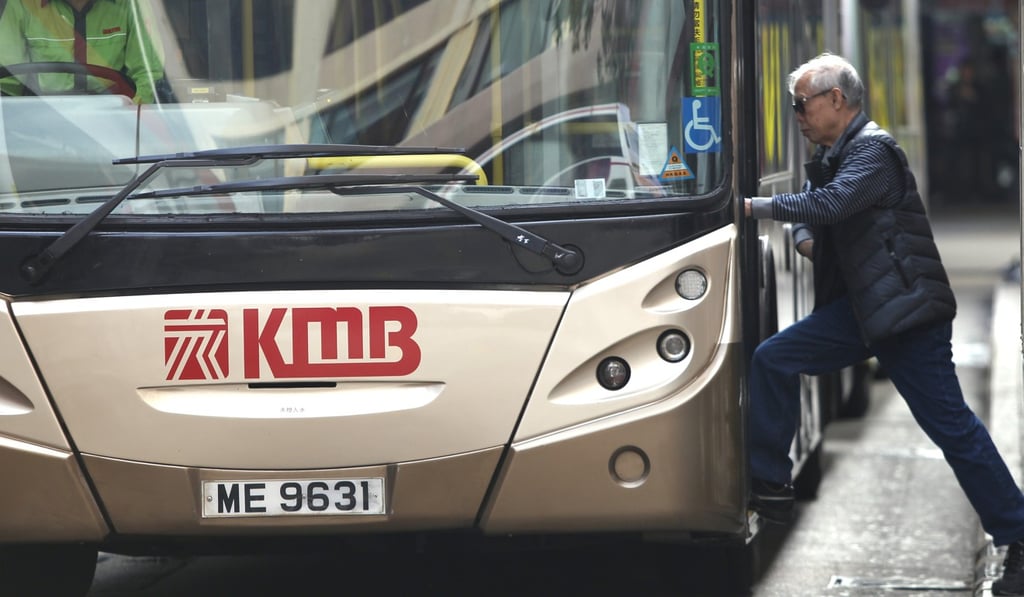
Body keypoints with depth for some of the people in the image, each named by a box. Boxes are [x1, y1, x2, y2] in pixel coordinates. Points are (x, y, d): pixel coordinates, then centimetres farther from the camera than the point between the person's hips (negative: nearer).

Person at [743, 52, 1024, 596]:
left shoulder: (872, 151, -15)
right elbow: (815, 212, 22)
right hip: (860, 307, 9)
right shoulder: (829, 157, 15)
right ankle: (770, 486, 9)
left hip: (907, 310, -9)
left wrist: (757, 206, -22)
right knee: (773, 359, 2)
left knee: (949, 423, -11)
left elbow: (830, 204, -30)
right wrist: (803, 237, -2)